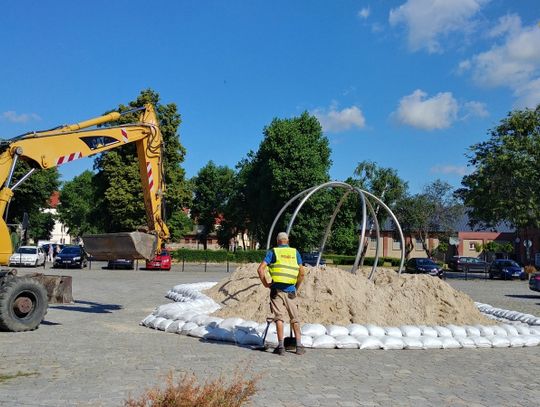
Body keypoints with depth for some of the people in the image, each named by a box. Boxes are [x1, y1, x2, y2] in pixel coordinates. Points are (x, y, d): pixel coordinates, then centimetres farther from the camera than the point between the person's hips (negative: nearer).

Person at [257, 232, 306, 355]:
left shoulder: (272, 252, 5)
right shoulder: (295, 252, 10)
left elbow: (260, 269, -6)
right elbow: (302, 273, 6)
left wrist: (265, 284, 3)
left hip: (277, 289, -1)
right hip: (290, 290, 1)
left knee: (279, 317, 2)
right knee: (295, 319, 10)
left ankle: (281, 346, 0)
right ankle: (299, 346, 10)